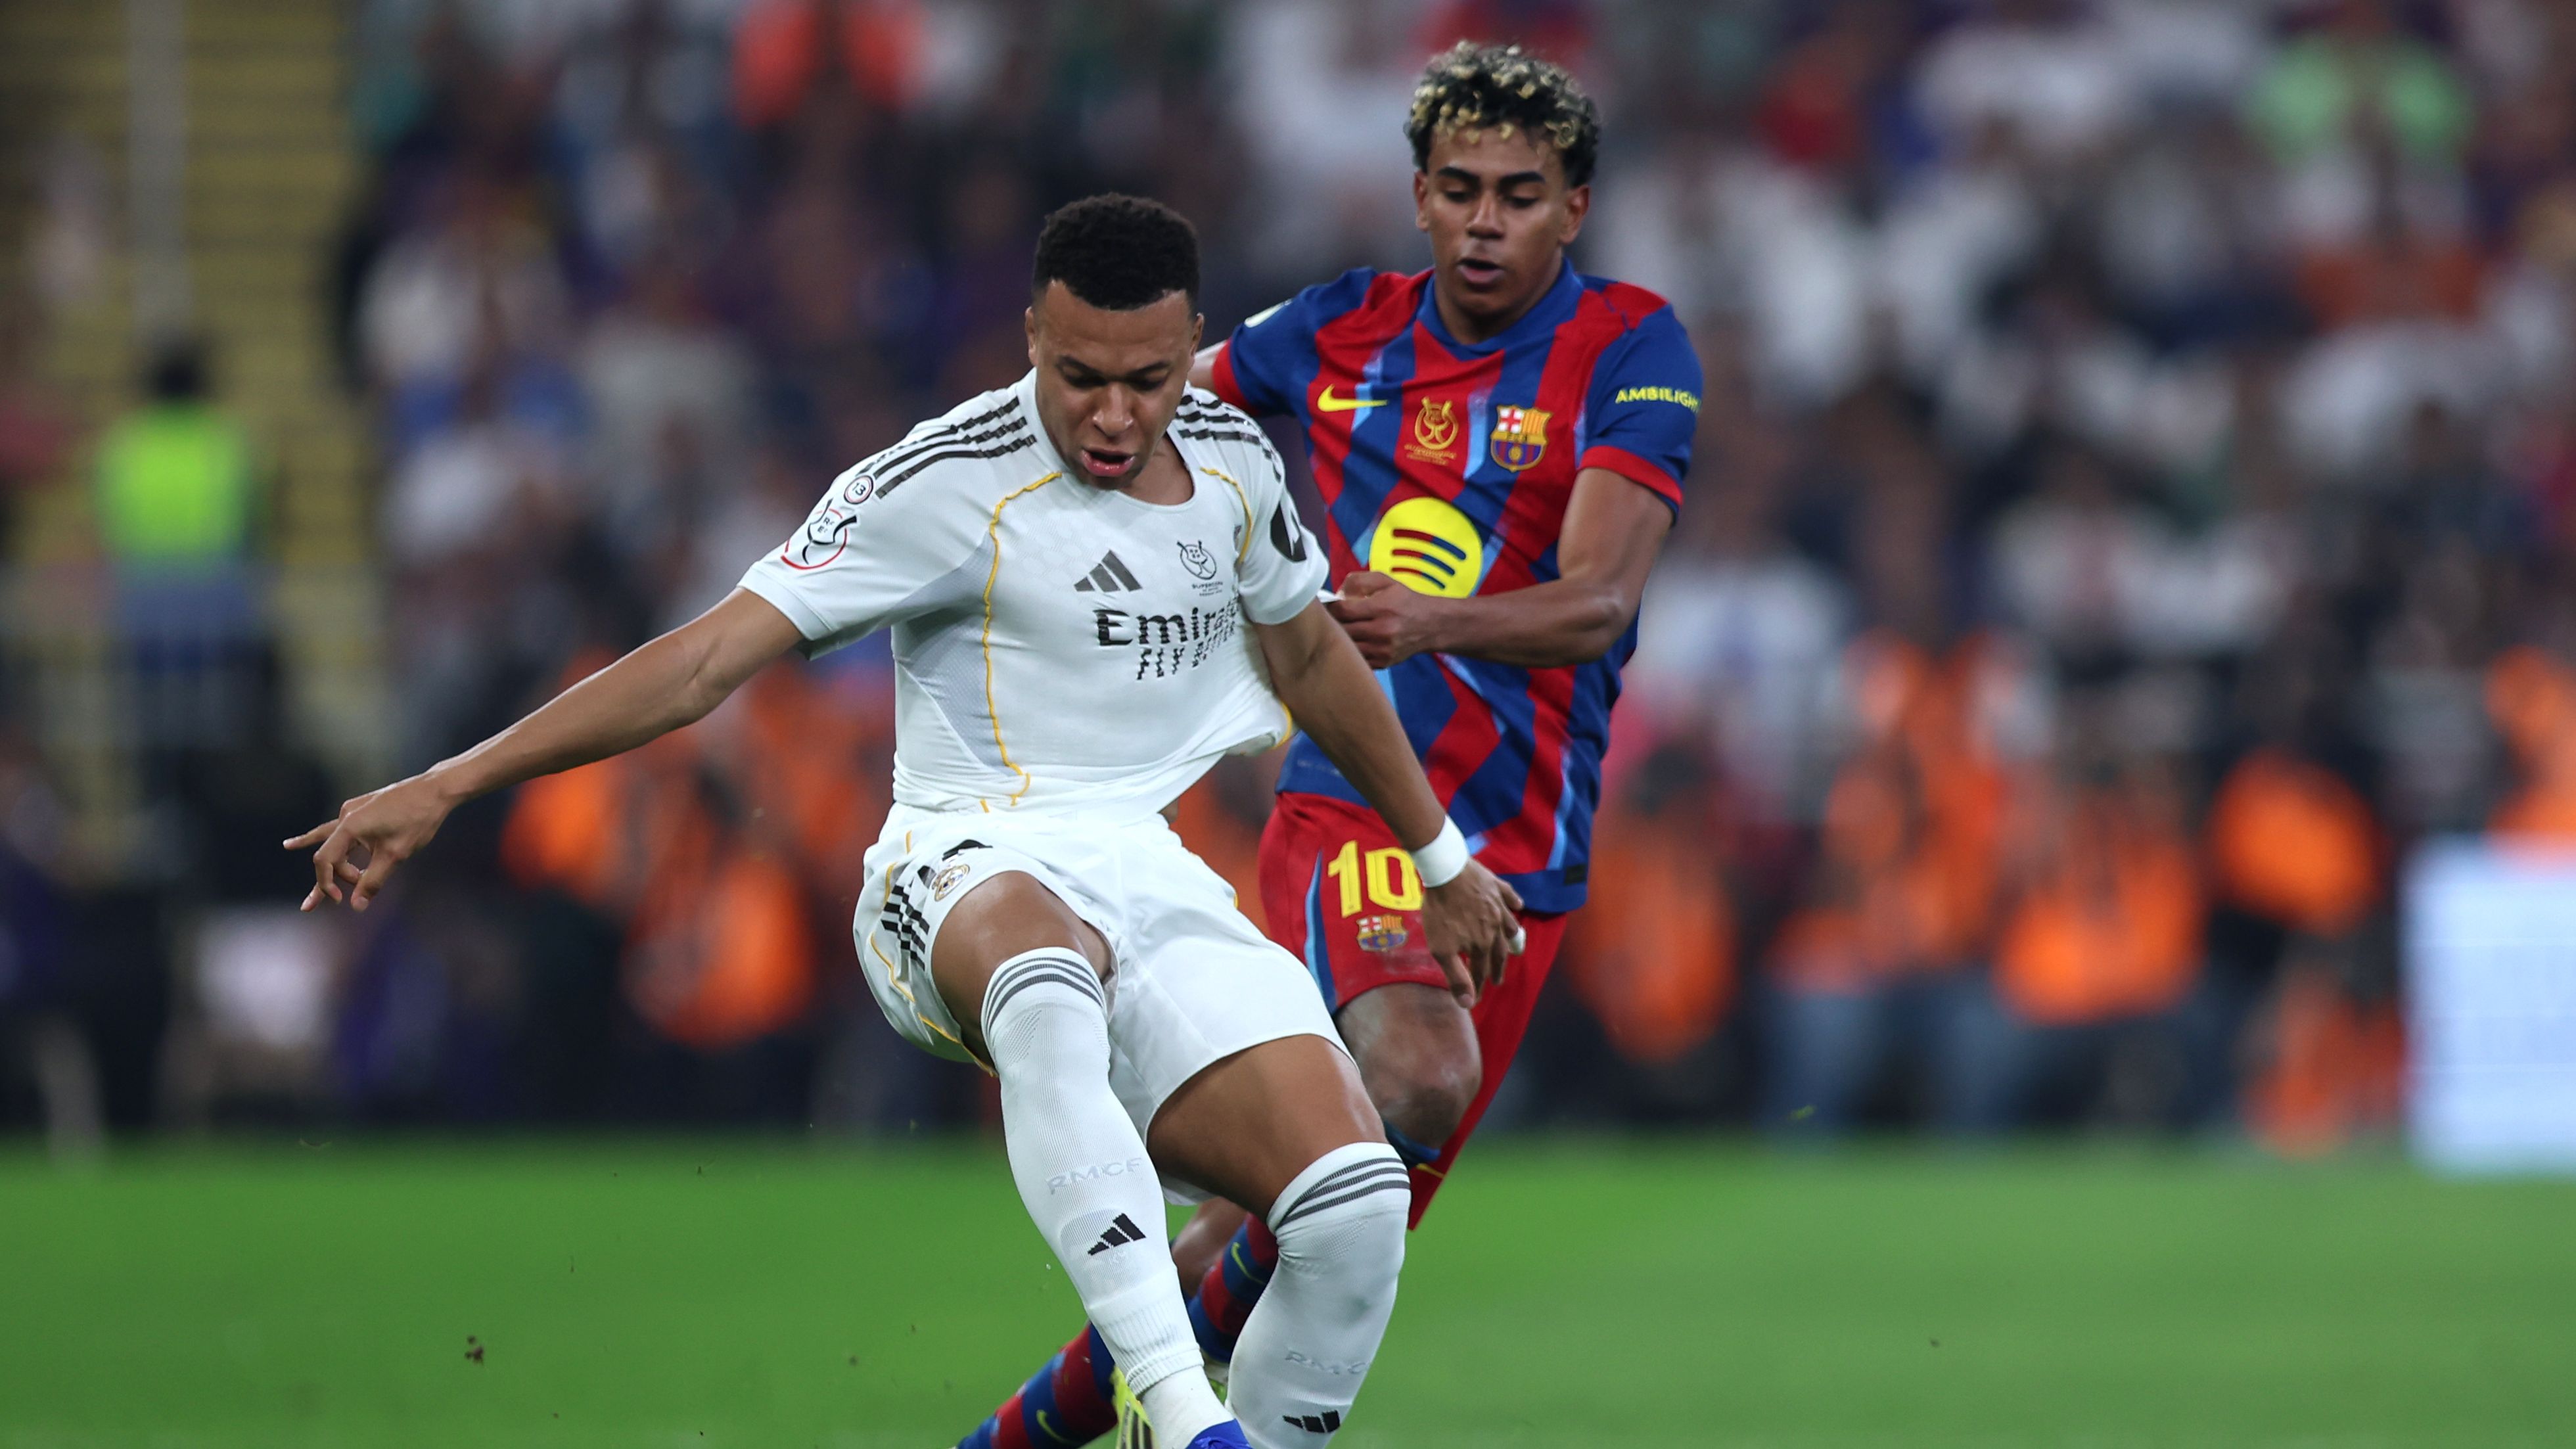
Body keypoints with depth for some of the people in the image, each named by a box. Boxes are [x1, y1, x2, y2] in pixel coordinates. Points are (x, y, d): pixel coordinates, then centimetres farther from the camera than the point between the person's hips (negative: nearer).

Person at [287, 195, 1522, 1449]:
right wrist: (442, 787, -21)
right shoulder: (947, 485, -9)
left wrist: (1440, 861, 40)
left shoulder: (1231, 458, 9)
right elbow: (710, 656, -13)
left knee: (1356, 1202, -20)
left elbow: (1313, 656, 29)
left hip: (1165, 890, 6)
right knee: (1045, 973, -45)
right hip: (972, 870, -6)